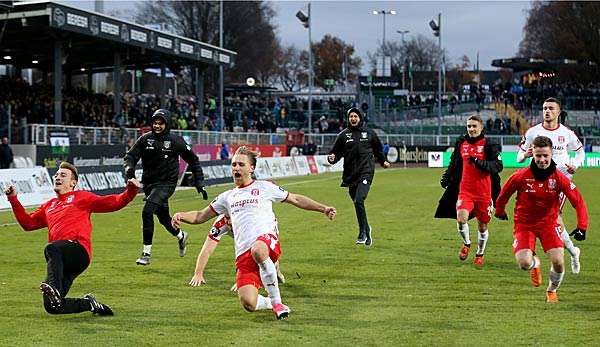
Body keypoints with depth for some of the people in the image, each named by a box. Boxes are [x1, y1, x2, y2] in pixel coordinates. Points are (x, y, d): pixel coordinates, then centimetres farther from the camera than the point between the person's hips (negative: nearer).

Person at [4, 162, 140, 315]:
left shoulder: (81, 197, 16)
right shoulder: (49, 206, 33)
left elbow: (114, 203, 10)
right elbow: (28, 223, 37)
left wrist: (131, 191, -6)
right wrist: (13, 199, 32)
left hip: (78, 249, -6)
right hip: (62, 262, 6)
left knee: (51, 249, -40)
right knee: (51, 307, -9)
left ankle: (54, 289, -57)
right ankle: (88, 303, 10)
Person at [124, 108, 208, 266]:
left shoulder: (175, 141, -8)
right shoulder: (145, 139, -2)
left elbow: (193, 160, 1)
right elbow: (131, 155, -6)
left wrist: (199, 183, -1)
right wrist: (129, 167, -30)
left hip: (166, 183, -4)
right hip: (149, 183, 5)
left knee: (147, 211, -23)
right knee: (163, 217, 18)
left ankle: (146, 253, -17)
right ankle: (181, 236, 51)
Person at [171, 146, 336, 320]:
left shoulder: (264, 187, 16)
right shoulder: (227, 197, 25)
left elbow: (295, 199, 22)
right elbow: (200, 216, 27)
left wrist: (323, 208, 15)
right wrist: (181, 216, 7)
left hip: (266, 238, -3)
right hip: (243, 254, 3)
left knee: (257, 250, -43)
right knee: (248, 304, -18)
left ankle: (276, 301, -24)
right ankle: (270, 303, 19)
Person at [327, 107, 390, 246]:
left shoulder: (369, 133, 7)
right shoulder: (343, 135, 6)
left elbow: (378, 149, 23)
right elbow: (337, 152, 5)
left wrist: (383, 161, 17)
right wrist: (332, 158, -15)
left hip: (365, 173, -3)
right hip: (350, 175, 3)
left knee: (359, 201, -21)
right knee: (357, 203, 10)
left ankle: (363, 233, -14)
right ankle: (367, 230, 29)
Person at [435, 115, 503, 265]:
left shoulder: (489, 145, -5)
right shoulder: (461, 143, 8)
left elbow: (498, 166, -13)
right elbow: (454, 163, 22)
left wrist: (479, 163, -25)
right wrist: (446, 177, 9)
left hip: (484, 192, -2)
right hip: (465, 190, 2)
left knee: (482, 225, 10)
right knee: (461, 219, -21)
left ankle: (480, 254, 33)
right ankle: (466, 244, 9)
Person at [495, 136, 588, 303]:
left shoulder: (559, 178, -14)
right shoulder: (521, 176, -17)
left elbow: (578, 201, -9)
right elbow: (503, 195, 1)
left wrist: (582, 227, -19)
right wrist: (500, 212, 17)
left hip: (549, 223, 1)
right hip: (525, 224, -1)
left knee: (558, 262, -17)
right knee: (524, 263, -22)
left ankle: (552, 291, 18)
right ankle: (534, 263, 21)